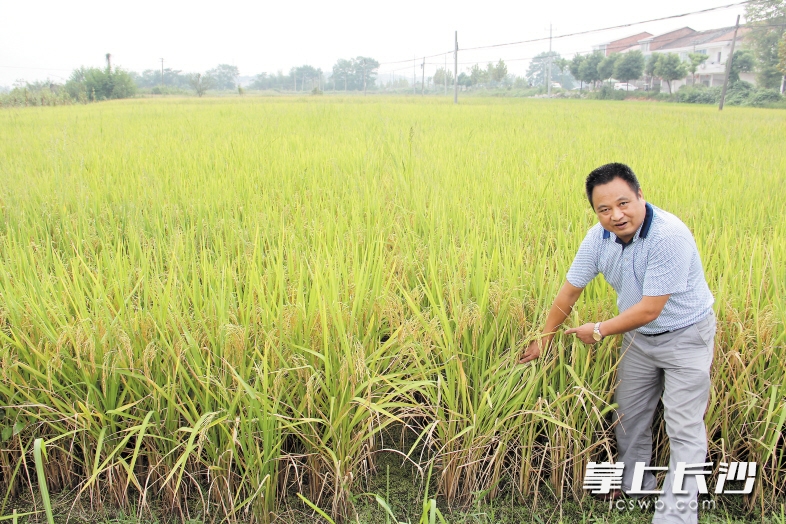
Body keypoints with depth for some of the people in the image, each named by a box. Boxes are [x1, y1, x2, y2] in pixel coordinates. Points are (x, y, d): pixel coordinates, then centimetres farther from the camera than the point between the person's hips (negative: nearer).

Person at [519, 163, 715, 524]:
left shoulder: (669, 236, -33)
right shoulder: (599, 237, -13)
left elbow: (649, 309, -31)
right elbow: (570, 290, -3)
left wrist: (598, 331, -18)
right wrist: (544, 338, 3)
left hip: (685, 337, -6)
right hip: (637, 336, 6)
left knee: (684, 428, -1)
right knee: (629, 415, 18)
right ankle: (635, 485, 40)